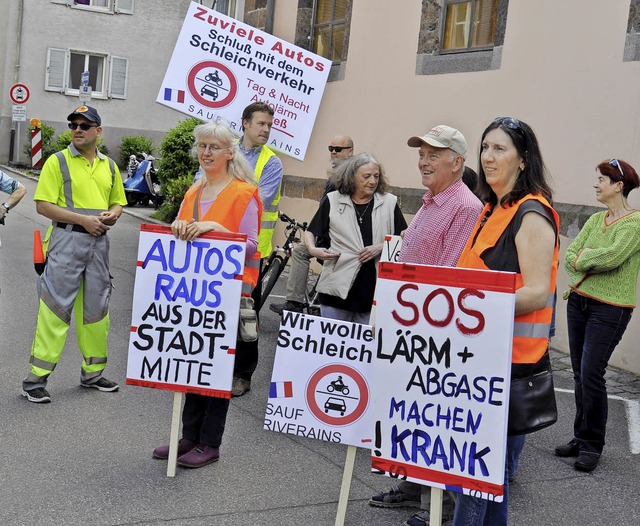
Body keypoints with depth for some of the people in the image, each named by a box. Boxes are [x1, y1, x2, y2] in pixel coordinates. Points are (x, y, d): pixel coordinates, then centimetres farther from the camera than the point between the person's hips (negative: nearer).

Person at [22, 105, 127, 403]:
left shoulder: (109, 166, 14)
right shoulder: (58, 161, -2)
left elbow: (118, 202, 22)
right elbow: (43, 205, -9)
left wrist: (112, 215, -2)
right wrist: (83, 219, -17)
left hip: (99, 242, 5)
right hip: (67, 240, -5)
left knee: (95, 308, 12)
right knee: (55, 308, -7)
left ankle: (93, 373, 25)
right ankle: (36, 379, 1)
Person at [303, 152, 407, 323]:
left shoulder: (389, 202, 3)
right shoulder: (332, 200, 3)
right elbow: (311, 231, 12)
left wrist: (381, 247, -10)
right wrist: (312, 249, -7)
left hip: (374, 289, 0)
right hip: (338, 287, 0)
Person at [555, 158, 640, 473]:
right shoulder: (596, 219, 12)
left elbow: (613, 255, -23)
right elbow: (569, 255, 5)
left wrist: (583, 256, -8)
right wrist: (592, 263, -13)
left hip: (610, 308, -7)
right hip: (579, 301, 7)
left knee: (591, 374, -7)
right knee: (579, 373, 10)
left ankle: (591, 445, 8)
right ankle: (581, 438, 22)